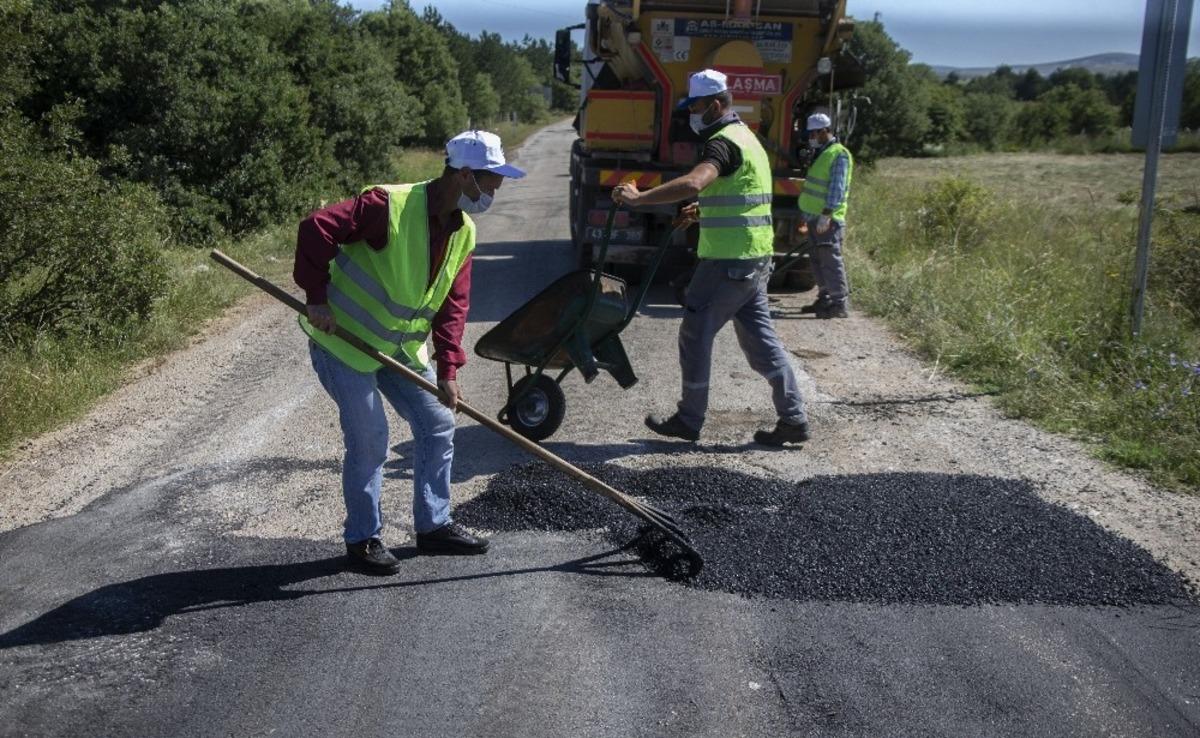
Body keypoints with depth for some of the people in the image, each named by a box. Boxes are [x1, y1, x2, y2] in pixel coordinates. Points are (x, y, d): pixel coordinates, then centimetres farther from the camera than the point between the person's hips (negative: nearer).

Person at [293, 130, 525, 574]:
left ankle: (434, 526, 22)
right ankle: (362, 539, 12)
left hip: (401, 347, 8)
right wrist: (317, 297, -25)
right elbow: (316, 229, -27)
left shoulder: (463, 232, 1)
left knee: (438, 425, 8)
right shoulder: (390, 205, -24)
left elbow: (453, 304, 1)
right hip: (344, 339, -8)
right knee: (369, 441, -6)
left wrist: (448, 370, -7)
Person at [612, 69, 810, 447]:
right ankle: (793, 419, 12)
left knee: (695, 334, 1)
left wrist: (639, 197, -33)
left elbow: (692, 183, -34)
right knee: (759, 337, 12)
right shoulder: (746, 136, 18)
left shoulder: (724, 142, -15)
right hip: (755, 258, 10)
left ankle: (689, 420, 11)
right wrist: (706, 209, 23)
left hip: (729, 260, -10)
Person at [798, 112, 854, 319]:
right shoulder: (821, 153, 18)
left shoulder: (839, 155, -12)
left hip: (827, 220, -10)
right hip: (814, 217, 10)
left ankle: (839, 304, -6)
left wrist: (826, 214, -23)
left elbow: (837, 189, -18)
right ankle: (825, 299, 23)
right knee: (818, 261, 14)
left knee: (831, 261, -9)